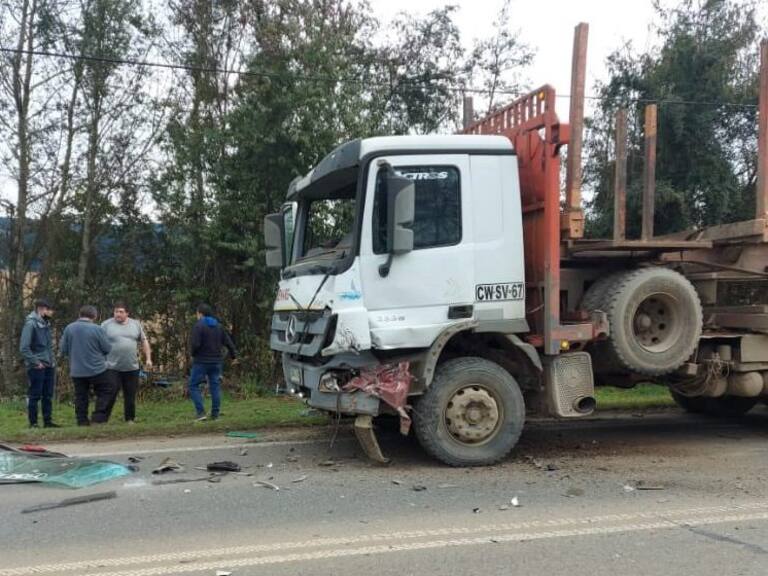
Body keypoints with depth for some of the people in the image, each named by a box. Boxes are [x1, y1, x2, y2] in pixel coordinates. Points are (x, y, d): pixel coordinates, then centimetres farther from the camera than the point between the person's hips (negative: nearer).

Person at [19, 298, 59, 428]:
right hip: (37, 367, -7)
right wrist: (36, 362, -16)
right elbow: (24, 348, -17)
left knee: (48, 395, 10)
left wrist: (52, 360, 9)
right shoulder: (31, 324, -13)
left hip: (49, 366, 7)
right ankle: (33, 423, 8)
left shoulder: (46, 324, 10)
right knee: (35, 395, 0)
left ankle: (48, 420, 17)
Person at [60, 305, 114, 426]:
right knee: (106, 391, 10)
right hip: (96, 369, -4)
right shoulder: (97, 329, -12)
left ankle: (82, 421, 12)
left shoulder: (69, 328, -1)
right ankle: (98, 417, 2)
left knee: (80, 397, 11)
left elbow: (63, 350, 4)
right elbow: (108, 349, -6)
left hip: (76, 371, 4)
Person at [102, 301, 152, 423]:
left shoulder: (136, 324, 9)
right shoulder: (106, 325, -1)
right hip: (112, 368, -3)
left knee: (130, 396, 9)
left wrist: (148, 358, 7)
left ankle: (130, 419, 20)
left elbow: (144, 341, 14)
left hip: (132, 368, 3)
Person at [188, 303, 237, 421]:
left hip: (201, 362, -6)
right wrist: (234, 355, 24)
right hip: (216, 362, 6)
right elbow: (228, 342, 11)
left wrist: (193, 354, 1)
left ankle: (201, 412, -7)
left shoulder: (199, 325, -11)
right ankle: (215, 414, 8)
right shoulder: (218, 326, 10)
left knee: (194, 386, 3)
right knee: (215, 386, 8)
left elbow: (195, 344, -19)